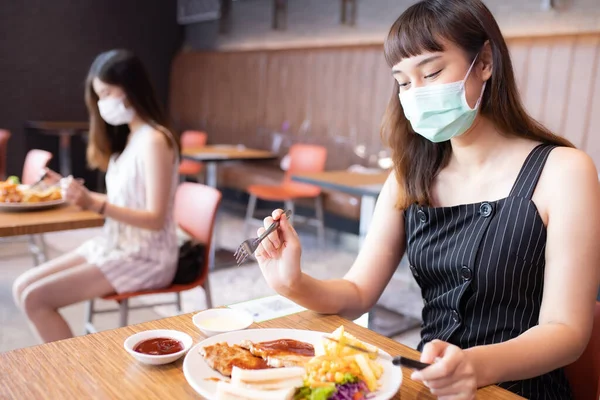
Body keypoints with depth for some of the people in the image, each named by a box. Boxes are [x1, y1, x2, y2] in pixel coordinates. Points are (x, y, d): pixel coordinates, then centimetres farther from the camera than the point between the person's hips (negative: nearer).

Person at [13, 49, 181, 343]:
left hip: (145, 258, -9)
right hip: (114, 246, 9)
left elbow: (156, 218, -22)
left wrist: (95, 204, -29)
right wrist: (85, 197, 0)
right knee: (22, 288, 3)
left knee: (36, 299, -14)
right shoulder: (127, 136, 12)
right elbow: (126, 201, 11)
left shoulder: (154, 140, -17)